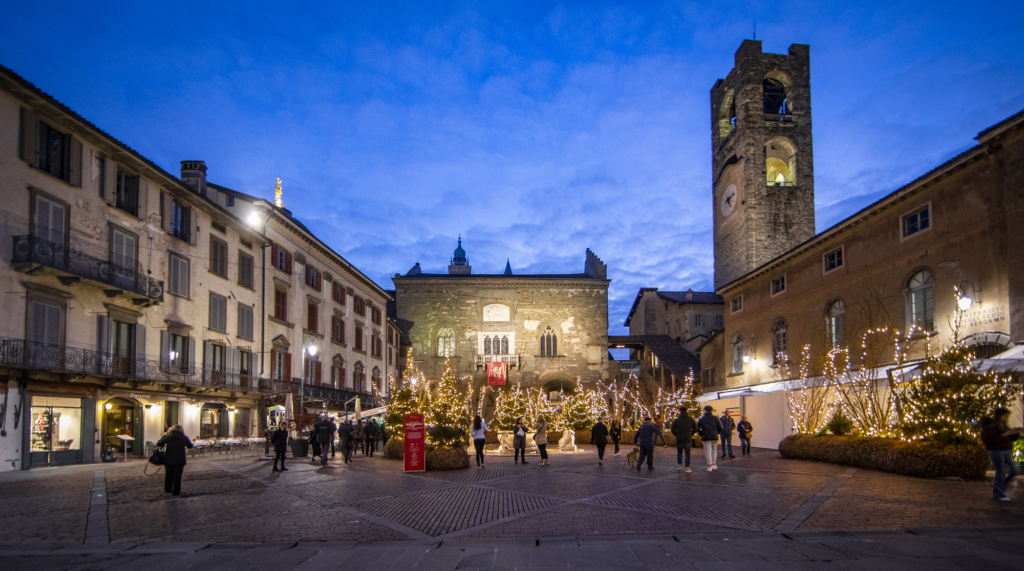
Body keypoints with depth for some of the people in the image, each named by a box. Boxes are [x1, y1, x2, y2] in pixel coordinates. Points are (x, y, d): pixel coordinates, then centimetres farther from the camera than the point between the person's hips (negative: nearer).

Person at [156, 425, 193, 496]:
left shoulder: (168, 437, -6)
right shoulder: (184, 438, -5)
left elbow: (159, 443, 1)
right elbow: (190, 446, 7)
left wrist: (165, 435, 12)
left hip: (169, 460, 1)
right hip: (179, 460, -1)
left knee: (168, 475, 18)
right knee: (177, 476, 5)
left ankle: (168, 490, 31)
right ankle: (176, 492, 6)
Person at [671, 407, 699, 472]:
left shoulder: (676, 420, -5)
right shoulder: (691, 419, -2)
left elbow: (673, 430, -7)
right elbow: (695, 429, 0)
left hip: (679, 440, 0)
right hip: (688, 440, 0)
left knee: (679, 452, 19)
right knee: (687, 454, 8)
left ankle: (680, 466, 12)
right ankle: (687, 468, 3)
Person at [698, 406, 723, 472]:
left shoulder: (701, 419, 1)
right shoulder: (715, 418, 1)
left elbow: (697, 429, 2)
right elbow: (720, 428, 0)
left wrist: (701, 434, 17)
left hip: (706, 437, -1)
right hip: (714, 437, 1)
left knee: (708, 451, 1)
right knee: (714, 450, 16)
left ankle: (709, 466, -4)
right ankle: (714, 464, 17)